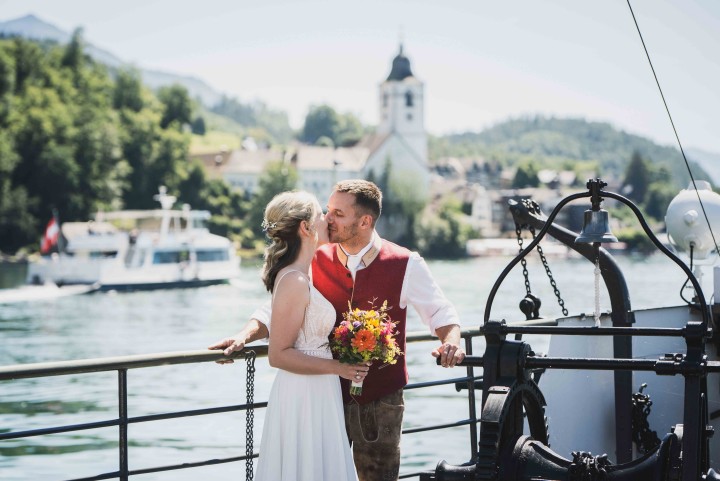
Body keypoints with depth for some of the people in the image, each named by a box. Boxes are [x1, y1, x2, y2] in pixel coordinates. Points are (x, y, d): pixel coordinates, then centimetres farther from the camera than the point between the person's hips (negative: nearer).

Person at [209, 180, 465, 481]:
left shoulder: (405, 265, -7)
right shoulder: (316, 262, -2)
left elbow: (440, 311, 3)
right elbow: (277, 311, 2)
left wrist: (451, 340, -18)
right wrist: (245, 336, -15)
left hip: (381, 399, -2)